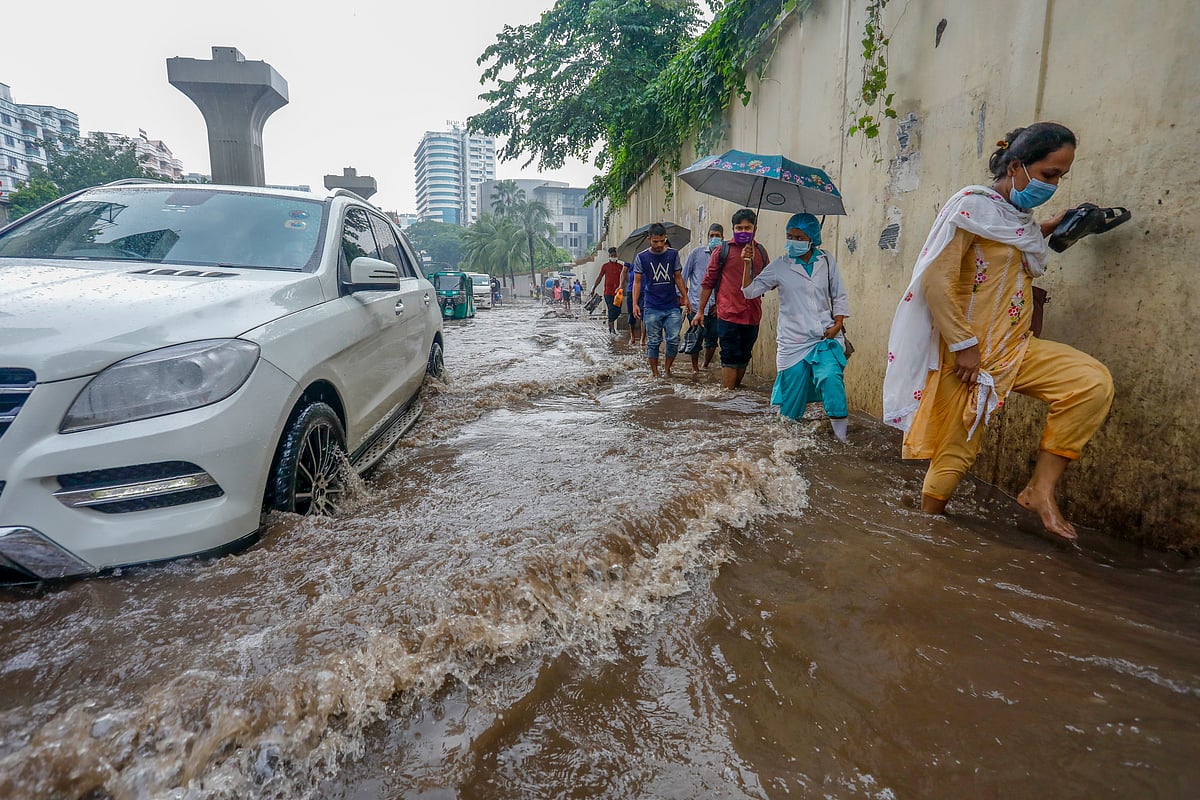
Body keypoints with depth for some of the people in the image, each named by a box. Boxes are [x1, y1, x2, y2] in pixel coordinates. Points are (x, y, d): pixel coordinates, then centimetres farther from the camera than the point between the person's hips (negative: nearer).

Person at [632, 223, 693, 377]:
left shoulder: (673, 254, 6)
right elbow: (637, 281, 2)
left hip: (672, 307, 2)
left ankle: (667, 369, 17)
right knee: (653, 342, 4)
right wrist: (635, 303, -7)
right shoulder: (641, 257, 0)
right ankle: (654, 373, 16)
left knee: (674, 340, -2)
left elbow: (678, 277, 13)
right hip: (652, 308, -2)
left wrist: (685, 297, 8)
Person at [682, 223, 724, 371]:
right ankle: (695, 367, 15)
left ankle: (706, 366, 26)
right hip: (696, 304, -2)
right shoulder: (697, 253, 4)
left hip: (715, 307, 2)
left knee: (712, 339, 7)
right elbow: (684, 276, 7)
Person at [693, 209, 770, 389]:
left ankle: (736, 391, 27)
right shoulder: (723, 250, -1)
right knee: (730, 357, -4)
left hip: (752, 315, 5)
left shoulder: (760, 252, 11)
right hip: (729, 314, -5)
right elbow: (708, 282, 2)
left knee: (744, 356, 13)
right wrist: (700, 310, 0)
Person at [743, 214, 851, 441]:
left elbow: (839, 297, 12)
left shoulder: (827, 262, 6)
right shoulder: (780, 266, 2)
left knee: (831, 378, -23)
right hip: (793, 342, 0)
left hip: (825, 338, 0)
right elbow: (750, 291, 3)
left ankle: (840, 436, -13)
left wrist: (837, 324, -1)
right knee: (792, 394, 5)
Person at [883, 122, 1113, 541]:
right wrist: (964, 345, -19)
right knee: (956, 450, -1)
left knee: (1093, 382, -13)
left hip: (1014, 348, 7)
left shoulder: (1021, 216, 15)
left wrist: (1045, 229, 21)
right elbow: (936, 279, -18)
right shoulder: (971, 204, -9)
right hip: (966, 352, -7)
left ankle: (1040, 488, -5)